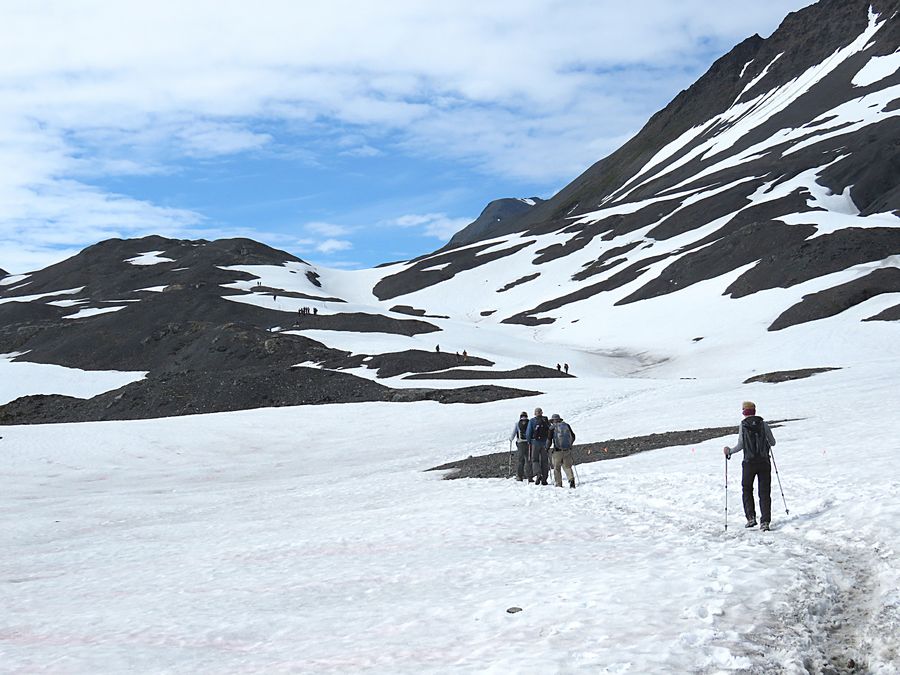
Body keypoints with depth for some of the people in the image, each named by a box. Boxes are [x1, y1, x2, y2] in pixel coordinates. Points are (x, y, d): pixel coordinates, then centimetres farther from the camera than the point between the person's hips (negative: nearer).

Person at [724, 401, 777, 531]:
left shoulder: (743, 425, -5)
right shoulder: (763, 424, 0)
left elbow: (740, 445, -8)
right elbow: (772, 442, 4)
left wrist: (729, 451, 10)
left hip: (749, 462, -1)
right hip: (764, 462, 1)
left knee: (747, 490, 17)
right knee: (764, 492, 5)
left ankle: (751, 517, 6)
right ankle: (765, 521, -2)